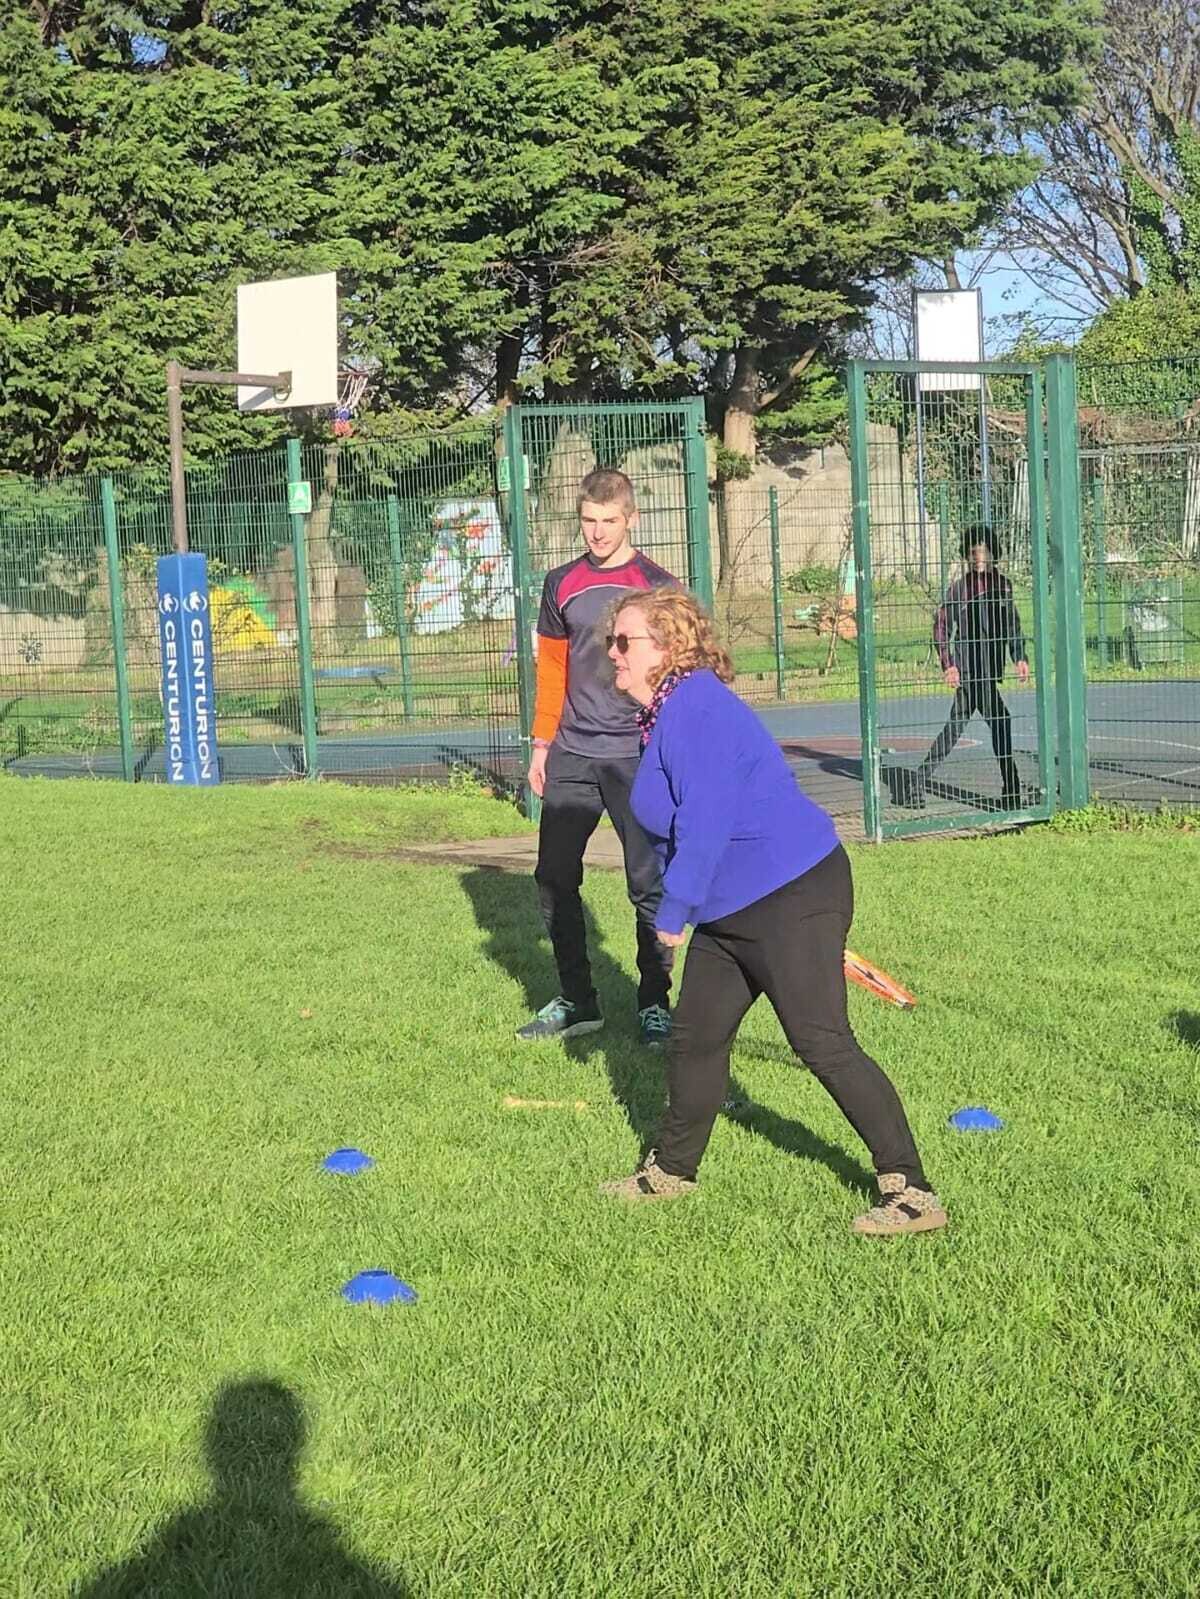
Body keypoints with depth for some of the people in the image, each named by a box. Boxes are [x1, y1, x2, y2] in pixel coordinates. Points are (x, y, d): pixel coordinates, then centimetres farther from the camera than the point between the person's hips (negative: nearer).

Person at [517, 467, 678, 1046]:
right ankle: (575, 1000, 16)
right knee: (553, 878, 4)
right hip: (572, 756, 4)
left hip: (637, 756, -4)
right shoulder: (562, 584, 10)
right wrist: (542, 743, 12)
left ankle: (654, 1005, 9)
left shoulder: (656, 585, -1)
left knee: (648, 883, -2)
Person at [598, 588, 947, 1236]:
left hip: (794, 900, -11)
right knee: (695, 1036, 18)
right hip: (731, 910, 11)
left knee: (823, 1044, -11)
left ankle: (912, 1193, -7)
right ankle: (671, 1170, 35)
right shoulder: (666, 714, 14)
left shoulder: (695, 710, -20)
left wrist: (673, 911, -15)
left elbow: (705, 824, -24)